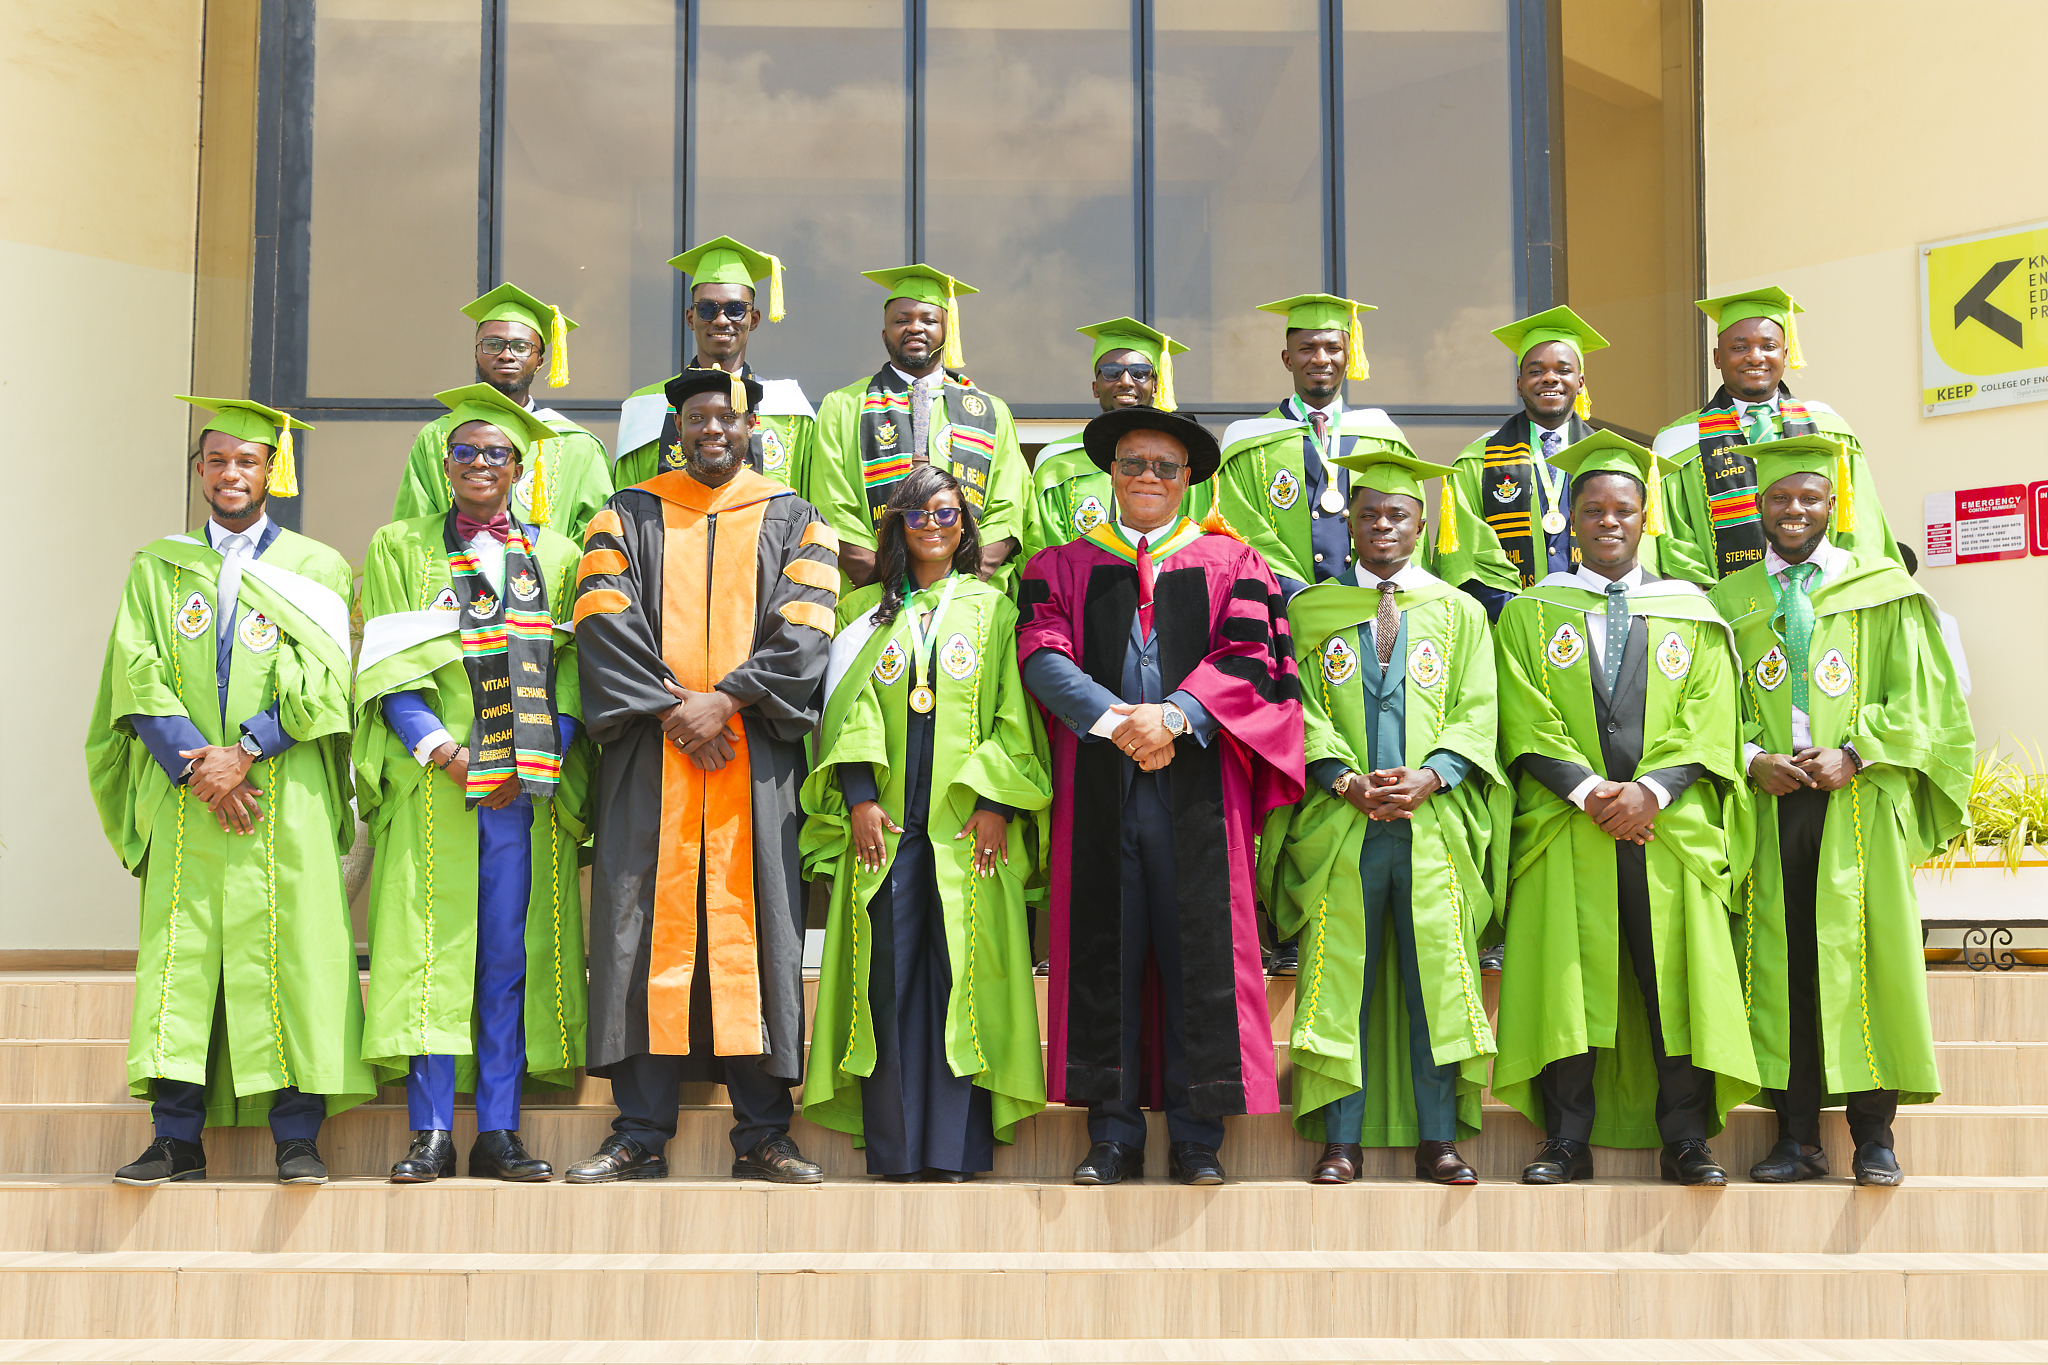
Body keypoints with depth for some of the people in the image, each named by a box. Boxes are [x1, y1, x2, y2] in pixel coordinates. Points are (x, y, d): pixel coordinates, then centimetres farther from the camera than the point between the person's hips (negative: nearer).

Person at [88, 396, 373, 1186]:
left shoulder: (319, 569, 10)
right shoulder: (157, 568, 14)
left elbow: (325, 680, -1)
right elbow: (138, 677, 3)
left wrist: (246, 751, -13)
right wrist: (196, 769, -11)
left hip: (287, 801, -1)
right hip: (182, 798, 2)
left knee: (291, 956, -6)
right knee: (180, 957, -3)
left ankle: (296, 1138, -3)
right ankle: (177, 1141, 1)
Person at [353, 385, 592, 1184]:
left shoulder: (555, 555, 15)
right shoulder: (402, 547, 12)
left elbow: (573, 671, 8)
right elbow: (386, 666, 2)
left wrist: (536, 764, -7)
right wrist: (437, 746, -14)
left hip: (530, 783, 1)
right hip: (432, 782, -1)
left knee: (510, 952, 0)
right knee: (431, 945, -6)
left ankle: (498, 1132, 3)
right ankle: (431, 1133, -3)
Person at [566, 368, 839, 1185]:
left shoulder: (792, 521, 13)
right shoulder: (627, 517, 14)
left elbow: (804, 629, 1)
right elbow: (605, 621, 1)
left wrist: (724, 700, -12)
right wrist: (670, 710, -10)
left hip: (756, 754, 0)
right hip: (647, 757, 0)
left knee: (754, 926, -3)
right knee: (646, 926, -4)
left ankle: (761, 1134, 2)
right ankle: (639, 1136, 1)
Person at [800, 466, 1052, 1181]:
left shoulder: (991, 607, 12)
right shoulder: (867, 609, 15)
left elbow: (1012, 713, 5)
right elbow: (851, 705, 7)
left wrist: (994, 800, -7)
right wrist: (860, 796, -6)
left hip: (967, 826, -1)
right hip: (885, 823, 1)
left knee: (962, 973, -5)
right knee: (888, 974, -3)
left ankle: (954, 1149, -2)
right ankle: (894, 1150, 1)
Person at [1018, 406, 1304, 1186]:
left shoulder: (1231, 564, 14)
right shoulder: (1061, 567, 15)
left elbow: (1247, 656, -1)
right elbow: (1042, 655, -1)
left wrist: (1175, 715, -16)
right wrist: (1114, 719, -17)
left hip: (1197, 794, -1)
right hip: (1097, 791, 1)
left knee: (1197, 954, -2)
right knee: (1103, 954, 0)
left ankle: (1196, 1137, 6)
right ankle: (1113, 1135, 8)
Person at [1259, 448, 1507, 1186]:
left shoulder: (1460, 612, 13)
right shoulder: (1310, 611, 11)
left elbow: (1477, 712, 5)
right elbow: (1298, 709, 3)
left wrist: (1429, 777, -12)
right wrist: (1345, 779, -13)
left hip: (1435, 824, 1)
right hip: (1338, 827, 0)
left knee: (1437, 980, -1)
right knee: (1341, 981, -1)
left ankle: (1438, 1139, 6)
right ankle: (1342, 1139, 5)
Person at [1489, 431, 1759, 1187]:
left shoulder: (1691, 614, 14)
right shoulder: (1529, 613, 11)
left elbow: (1708, 719, 4)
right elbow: (1526, 721, 0)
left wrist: (1651, 790, -12)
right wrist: (1587, 791, -14)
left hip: (1671, 829, 1)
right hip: (1565, 832, -1)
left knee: (1680, 978, -3)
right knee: (1566, 979, -4)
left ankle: (1684, 1141, 4)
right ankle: (1567, 1141, 2)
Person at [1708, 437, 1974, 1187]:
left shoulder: (1881, 588, 9)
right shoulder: (1731, 600, 14)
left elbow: (1917, 695, 4)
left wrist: (1855, 754, -10)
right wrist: (1751, 759, -8)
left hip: (1859, 802, -1)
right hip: (1767, 801, 2)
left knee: (1864, 957, -4)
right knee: (1779, 963, -1)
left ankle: (1874, 1139, 3)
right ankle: (1798, 1137, 5)